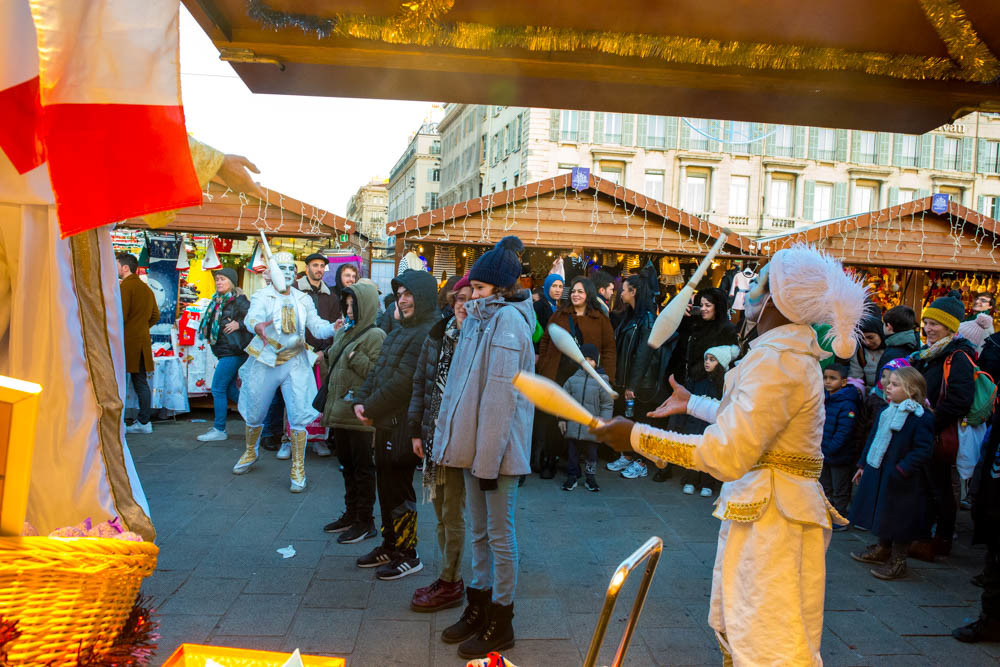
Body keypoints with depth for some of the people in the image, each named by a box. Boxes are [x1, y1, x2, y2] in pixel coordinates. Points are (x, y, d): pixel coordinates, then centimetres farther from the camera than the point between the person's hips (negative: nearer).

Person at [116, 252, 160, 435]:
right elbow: (155, 315, 19)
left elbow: (120, 315, -20)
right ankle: (144, 422, 13)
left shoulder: (125, 287, -11)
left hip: (126, 342, -8)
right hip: (142, 341, 8)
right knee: (141, 382, 10)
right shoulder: (146, 288, 15)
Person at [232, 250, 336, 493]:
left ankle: (298, 469, 5)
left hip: (295, 362, 1)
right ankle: (250, 452, 40)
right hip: (265, 361, -1)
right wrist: (257, 326, -48)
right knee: (254, 414, 12)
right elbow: (252, 317, -24)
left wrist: (333, 327, -23)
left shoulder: (303, 300, 8)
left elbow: (317, 326, -1)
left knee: (299, 416, -7)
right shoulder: (262, 296, -3)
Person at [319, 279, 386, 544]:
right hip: (339, 411, 8)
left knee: (362, 468, 1)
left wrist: (355, 357, -22)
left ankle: (365, 521, 11)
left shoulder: (375, 335, -10)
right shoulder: (344, 332, 15)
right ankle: (351, 514, 29)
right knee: (347, 465, 17)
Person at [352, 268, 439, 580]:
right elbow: (377, 369, 15)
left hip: (404, 423, -9)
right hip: (386, 421, 10)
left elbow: (404, 382, -23)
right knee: (386, 485, 18)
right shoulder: (400, 330, 14)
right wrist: (361, 400, 1)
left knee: (398, 489, 0)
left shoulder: (429, 333, -19)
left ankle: (407, 554, 15)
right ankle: (390, 546, 32)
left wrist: (372, 407, -13)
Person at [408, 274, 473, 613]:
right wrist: (416, 430, 10)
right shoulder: (438, 334, 7)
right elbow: (420, 383, 11)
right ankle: (449, 575, 30)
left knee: (453, 514, 3)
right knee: (440, 512, 15)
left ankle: (452, 584, 18)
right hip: (434, 436, 6)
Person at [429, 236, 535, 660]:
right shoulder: (481, 318, 13)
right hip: (475, 443, 8)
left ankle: (501, 623, 17)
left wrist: (489, 460, -20)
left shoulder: (508, 320, -14)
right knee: (479, 531, 17)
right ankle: (478, 608, 31)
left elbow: (501, 396, -20)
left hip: (498, 446, -8)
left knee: (499, 535, 4)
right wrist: (465, 446, 10)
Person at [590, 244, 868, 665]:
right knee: (732, 631, 23)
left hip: (774, 517, -11)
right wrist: (692, 404, 36)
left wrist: (637, 436, -24)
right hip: (756, 507, 11)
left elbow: (726, 455, -28)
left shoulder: (777, 359, -22)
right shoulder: (789, 349, 12)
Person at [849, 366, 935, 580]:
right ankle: (882, 550, 39)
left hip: (901, 482, -8)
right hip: (877, 474, 8)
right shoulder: (886, 411, 7)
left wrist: (901, 470, -23)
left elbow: (923, 450, -21)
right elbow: (873, 439, 16)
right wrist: (863, 464, 17)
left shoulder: (921, 418, -18)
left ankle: (897, 562, 17)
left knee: (899, 519, 3)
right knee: (881, 514, 21)